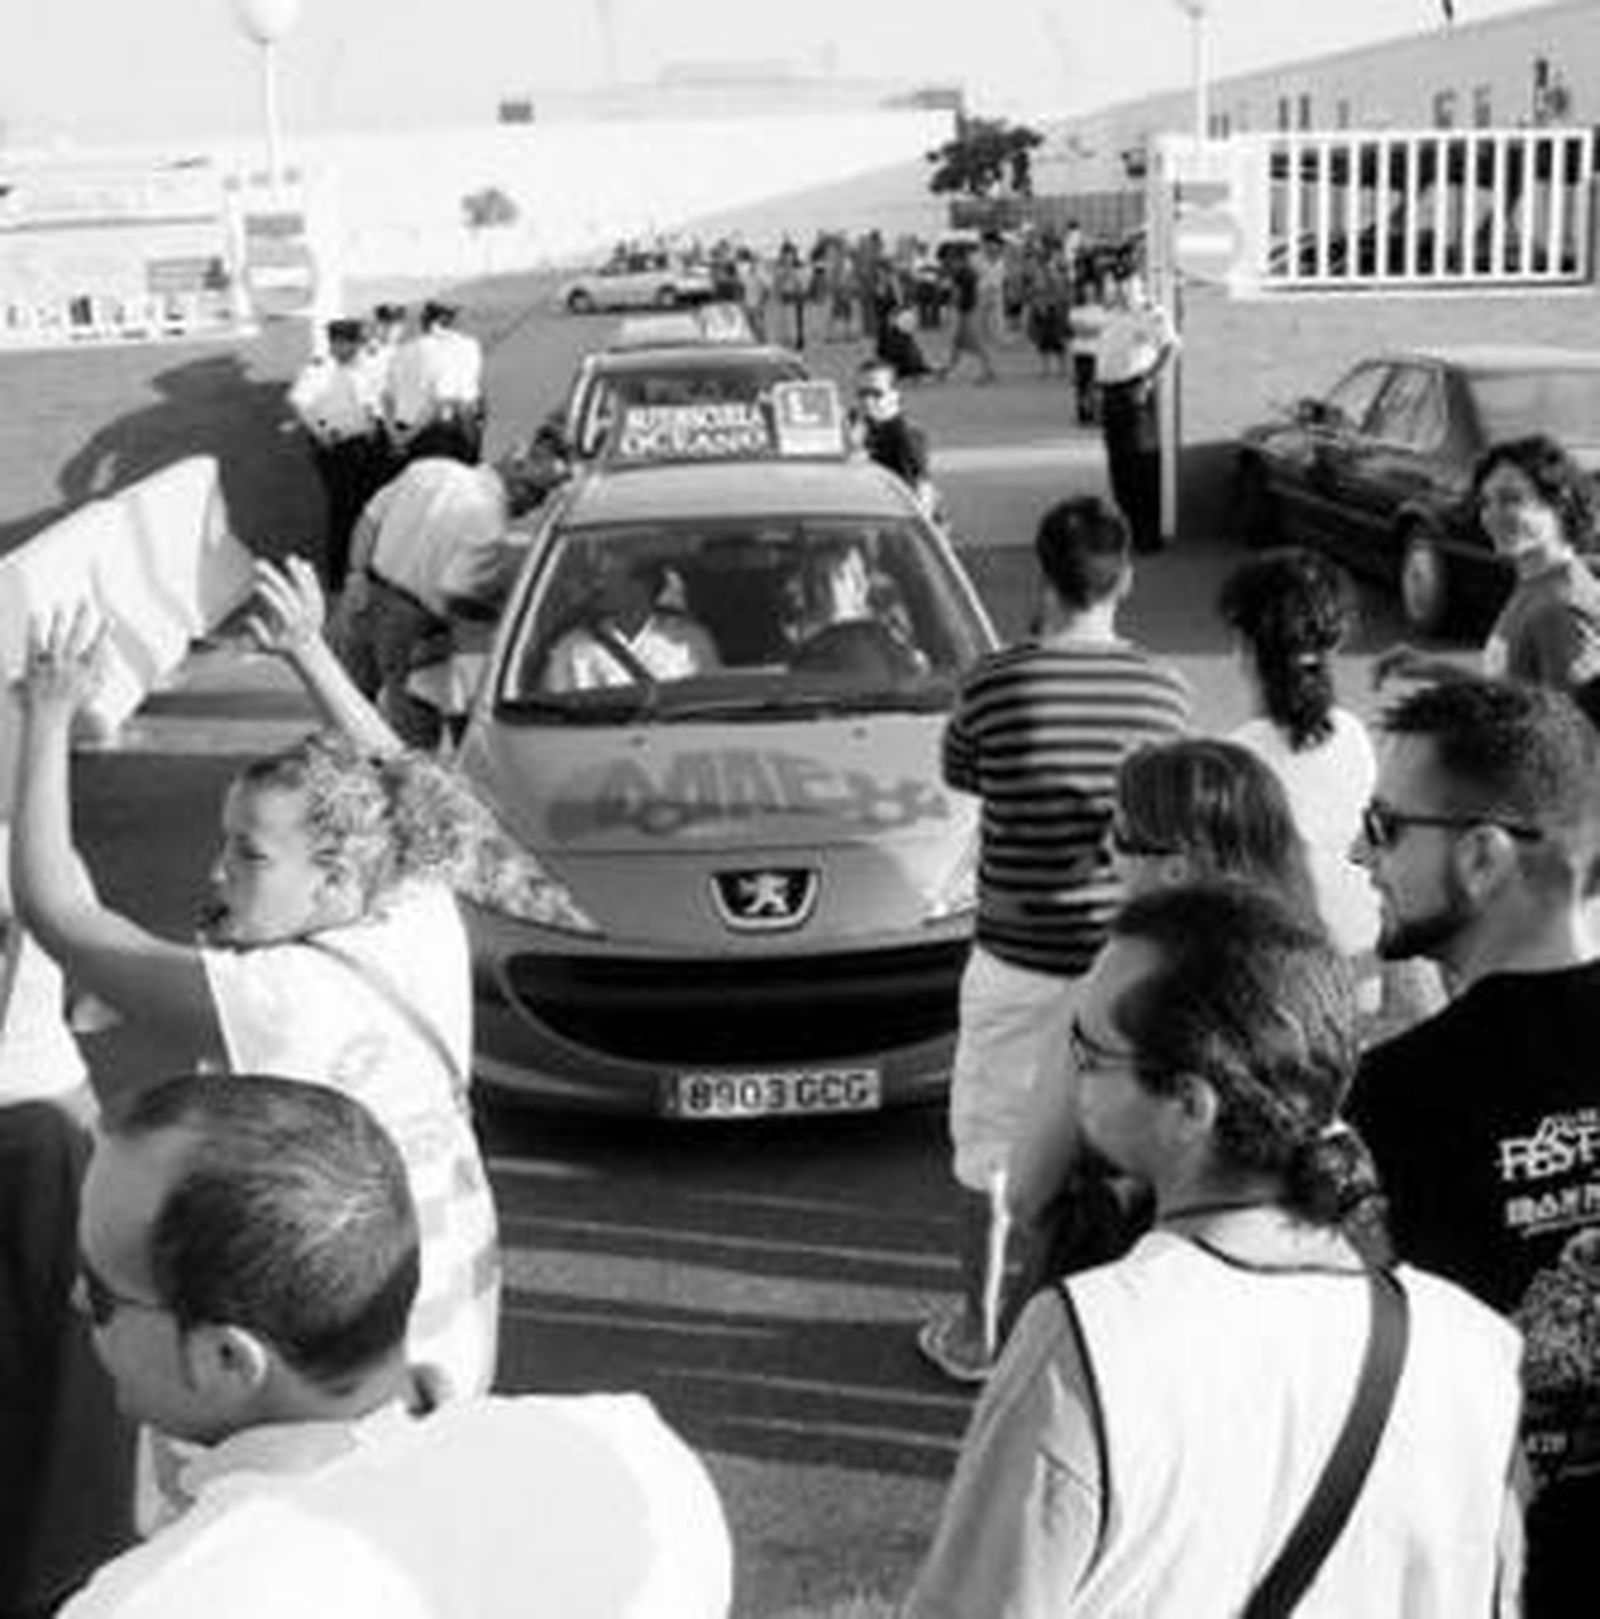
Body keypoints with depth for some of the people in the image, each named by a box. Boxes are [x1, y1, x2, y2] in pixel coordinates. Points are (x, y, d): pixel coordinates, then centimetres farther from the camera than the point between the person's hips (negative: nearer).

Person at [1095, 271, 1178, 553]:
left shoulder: (1153, 315, -6)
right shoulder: (1113, 316, 19)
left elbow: (1170, 347, -18)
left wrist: (1148, 381, -21)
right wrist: (1097, 384, 14)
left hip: (1134, 391, -8)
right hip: (1109, 392, 8)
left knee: (1142, 464, -6)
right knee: (1118, 465, 10)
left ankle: (1149, 535, -4)